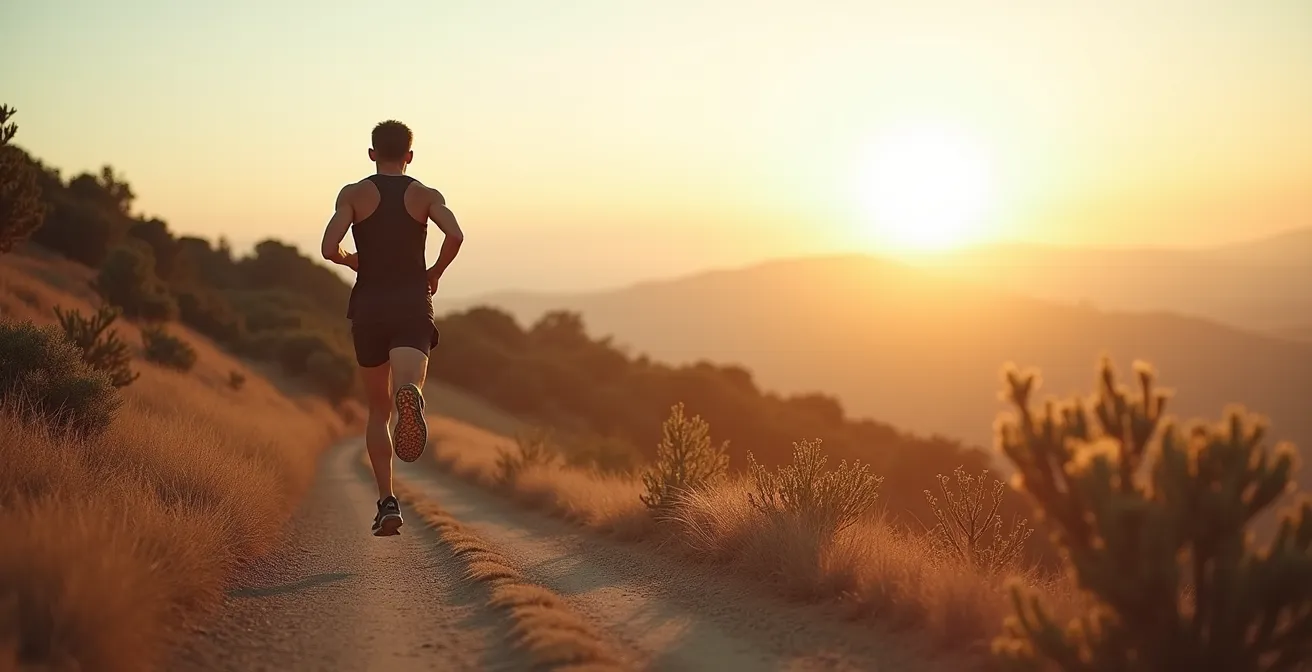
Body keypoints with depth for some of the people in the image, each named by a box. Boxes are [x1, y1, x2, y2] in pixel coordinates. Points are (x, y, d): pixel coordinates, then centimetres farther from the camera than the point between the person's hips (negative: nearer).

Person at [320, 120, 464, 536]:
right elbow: (455, 236, -12)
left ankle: (387, 502, 9)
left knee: (379, 410, 14)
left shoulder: (354, 194, 6)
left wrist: (352, 262, 14)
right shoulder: (426, 195, 7)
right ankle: (411, 397, -58)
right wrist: (435, 274, 6)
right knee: (406, 390, -19)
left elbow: (329, 248, -8)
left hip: (369, 306, 1)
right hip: (412, 305, -1)